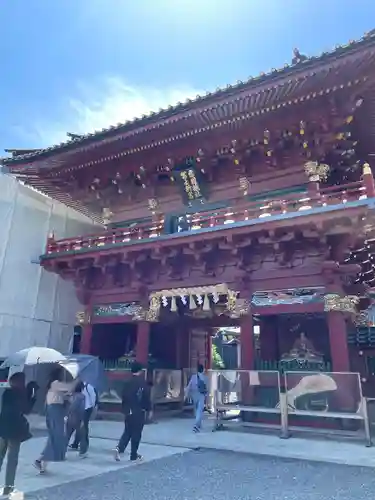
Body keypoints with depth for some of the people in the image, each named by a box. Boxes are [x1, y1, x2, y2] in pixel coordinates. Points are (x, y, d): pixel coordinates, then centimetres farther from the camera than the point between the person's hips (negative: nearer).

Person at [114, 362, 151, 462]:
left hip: (128, 412, 4)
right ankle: (134, 456, 14)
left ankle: (119, 448, -1)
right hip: (139, 412, -4)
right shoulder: (143, 383, -12)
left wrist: (124, 410, 16)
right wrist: (148, 409, 2)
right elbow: (147, 398, -10)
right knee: (136, 434, 6)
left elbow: (124, 397, 6)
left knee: (127, 432, 17)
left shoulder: (127, 383, 1)